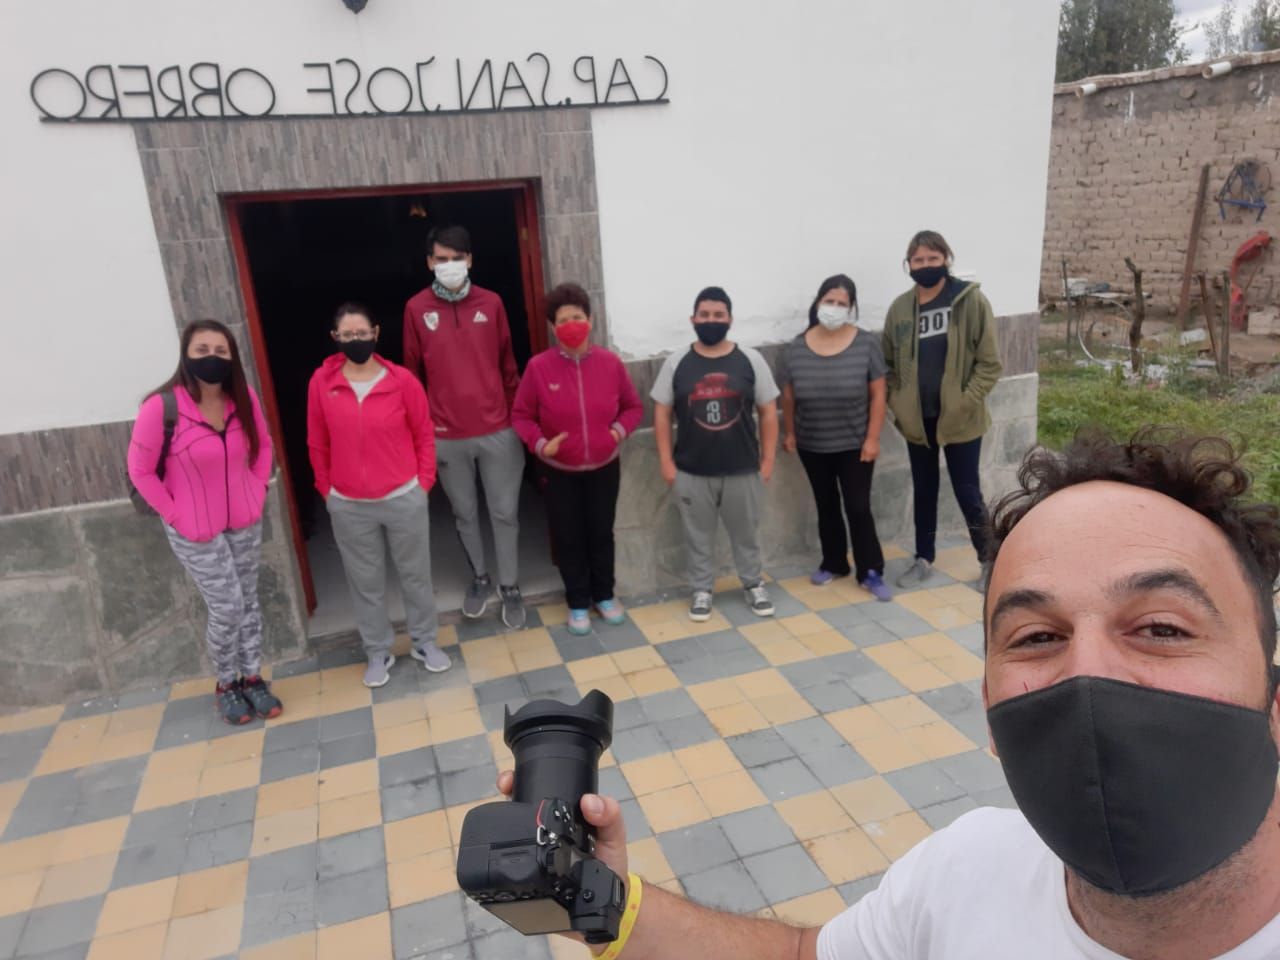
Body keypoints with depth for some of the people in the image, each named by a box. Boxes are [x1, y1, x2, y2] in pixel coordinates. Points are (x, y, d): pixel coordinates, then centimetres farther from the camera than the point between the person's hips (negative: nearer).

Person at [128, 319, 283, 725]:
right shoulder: (161, 407, -22)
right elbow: (140, 471, -11)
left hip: (245, 523, 4)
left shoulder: (244, 399, -9)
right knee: (227, 609, 1)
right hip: (195, 532, -4)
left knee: (249, 602, 13)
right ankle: (225, 684, 25)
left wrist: (258, 490, 2)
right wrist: (174, 514, -11)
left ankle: (252, 678, 31)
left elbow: (263, 445, 9)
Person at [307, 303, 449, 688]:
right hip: (348, 506, 1)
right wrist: (327, 490, 5)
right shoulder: (321, 383, -5)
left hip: (404, 499, -1)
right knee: (365, 582, 13)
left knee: (415, 574, 14)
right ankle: (377, 652, 30)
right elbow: (318, 444, 3)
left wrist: (423, 483, -2)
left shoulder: (402, 380, -8)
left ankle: (424, 641, 33)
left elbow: (424, 435, 0)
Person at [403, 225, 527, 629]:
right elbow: (413, 374, 4)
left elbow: (508, 365, 5)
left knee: (505, 513, 7)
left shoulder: (491, 303, -1)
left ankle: (510, 587, 23)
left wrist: (518, 417, 6)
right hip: (446, 436, 0)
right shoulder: (416, 308, -2)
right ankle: (479, 578, 36)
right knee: (465, 514, 15)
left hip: (497, 430, 0)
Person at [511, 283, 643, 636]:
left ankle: (604, 596, 35)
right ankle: (578, 603, 27)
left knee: (602, 534, 14)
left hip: (604, 468, 1)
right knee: (568, 538, 9)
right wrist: (539, 443, -21)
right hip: (558, 472, -1)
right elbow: (521, 415, -5)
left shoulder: (611, 363, -9)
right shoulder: (538, 367, -14)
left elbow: (633, 407, 4)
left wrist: (620, 430, -15)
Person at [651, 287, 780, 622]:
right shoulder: (676, 363, -3)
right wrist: (666, 462, -4)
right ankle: (702, 591, 30)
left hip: (743, 470, 0)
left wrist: (767, 459, -1)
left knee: (746, 533, 15)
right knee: (698, 536, 13)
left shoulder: (750, 360, -3)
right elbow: (661, 413, 1)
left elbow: (768, 412, 1)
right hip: (692, 472, 0)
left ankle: (754, 585, 35)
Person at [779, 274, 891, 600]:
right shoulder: (795, 350, -6)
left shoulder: (866, 345, -10)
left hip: (855, 445, -2)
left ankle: (871, 572, 13)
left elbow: (877, 395, -8)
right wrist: (789, 433, 9)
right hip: (812, 447, 2)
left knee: (858, 508, 0)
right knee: (826, 507, 16)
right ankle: (833, 563, 32)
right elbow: (788, 397, 4)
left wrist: (872, 438, -10)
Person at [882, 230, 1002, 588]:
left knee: (967, 492, 4)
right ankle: (923, 560, 30)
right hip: (916, 420, 4)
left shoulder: (972, 301, -8)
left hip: (960, 419, -3)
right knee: (923, 491, 15)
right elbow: (888, 364, 9)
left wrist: (965, 403, -15)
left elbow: (989, 363, -8)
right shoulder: (900, 308, 2)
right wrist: (898, 404, -3)